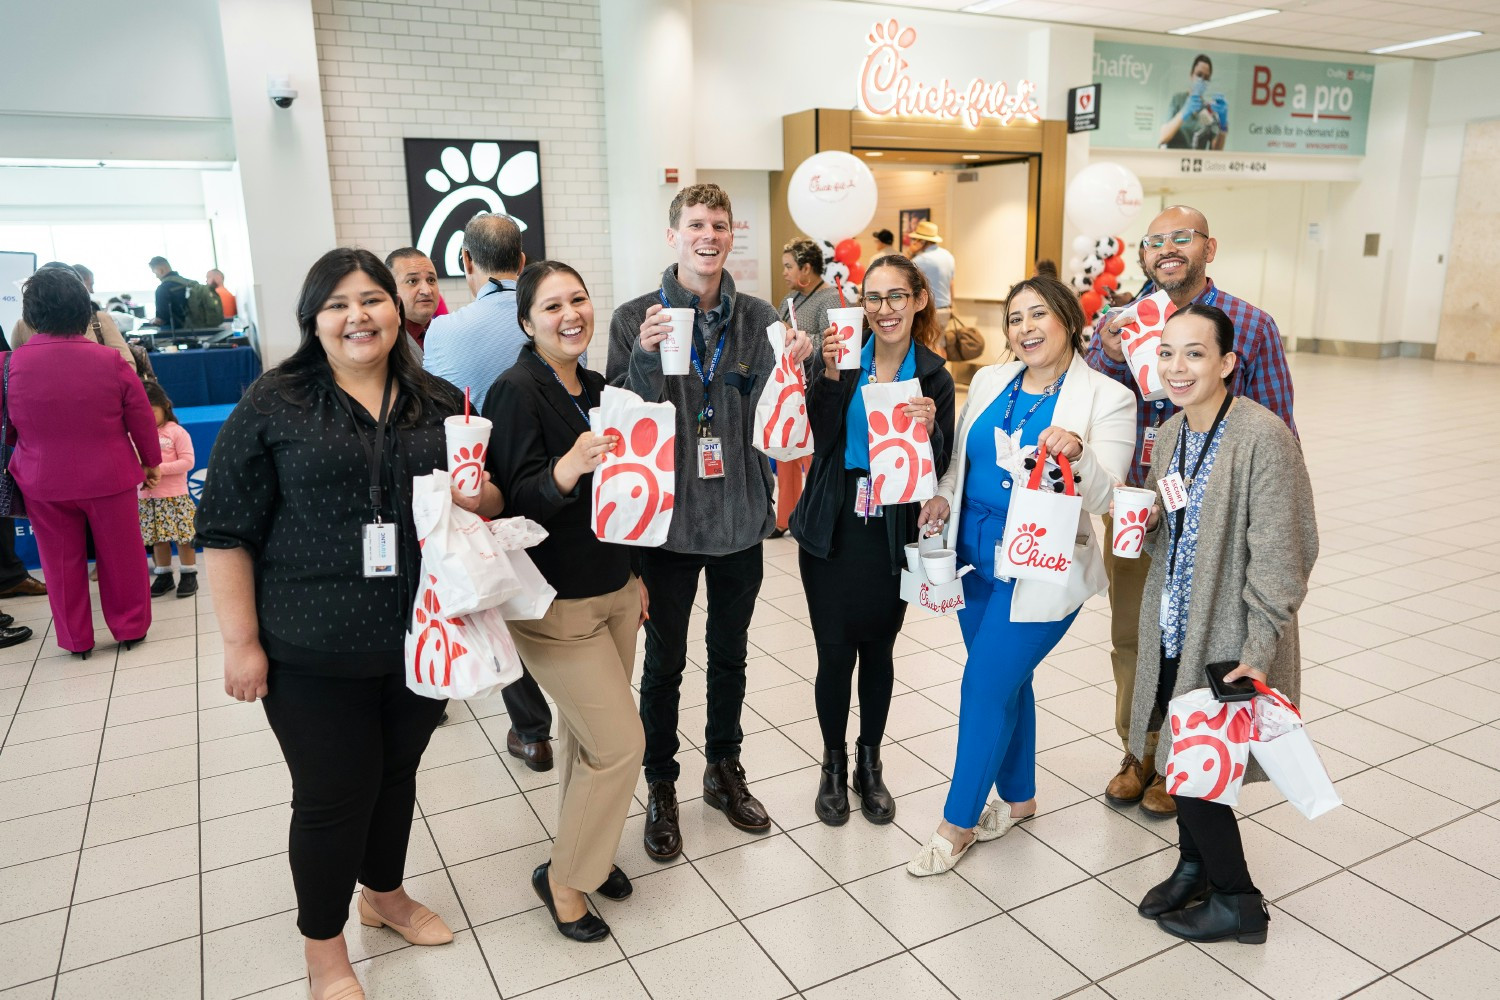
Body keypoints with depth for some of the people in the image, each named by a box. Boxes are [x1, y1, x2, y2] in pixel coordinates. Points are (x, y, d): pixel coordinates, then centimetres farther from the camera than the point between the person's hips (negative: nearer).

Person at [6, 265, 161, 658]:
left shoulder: (12, 365, -11)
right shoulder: (110, 361, -15)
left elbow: (7, 428, 2)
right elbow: (141, 418, -6)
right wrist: (151, 462, 9)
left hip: (43, 482, 1)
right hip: (108, 477, -1)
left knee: (61, 563, 15)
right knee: (121, 555, 14)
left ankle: (76, 640, 25)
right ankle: (130, 628, 26)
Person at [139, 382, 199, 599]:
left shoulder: (177, 432, -6)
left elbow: (187, 461, -11)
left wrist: (160, 468, -20)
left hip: (175, 496, -4)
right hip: (147, 497, 4)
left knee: (183, 536, 1)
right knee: (158, 538, 11)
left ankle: (189, 575, 12)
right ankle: (164, 576, 22)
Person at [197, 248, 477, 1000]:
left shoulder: (440, 404, 5)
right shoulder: (272, 405, -6)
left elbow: (489, 499, 11)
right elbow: (227, 531, -6)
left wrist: (475, 493, -13)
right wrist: (241, 641, -9)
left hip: (422, 639, 4)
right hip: (314, 652, -3)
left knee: (397, 773, 20)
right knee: (332, 794, 8)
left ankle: (385, 894, 46)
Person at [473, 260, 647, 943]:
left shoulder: (595, 389, 9)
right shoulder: (517, 391, -14)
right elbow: (513, 501, -21)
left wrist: (633, 574, 21)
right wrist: (566, 469, -40)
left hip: (612, 591, 7)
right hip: (555, 602, -7)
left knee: (586, 733, 15)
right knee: (620, 742, -5)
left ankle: (587, 850, 36)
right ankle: (562, 877, 16)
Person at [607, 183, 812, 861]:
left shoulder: (758, 318, 1)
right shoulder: (635, 319, -6)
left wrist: (787, 367, -18)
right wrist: (644, 358, -25)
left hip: (740, 516, 3)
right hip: (669, 517, -2)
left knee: (730, 654, 18)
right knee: (664, 660, 10)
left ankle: (725, 770, 38)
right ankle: (661, 787, 30)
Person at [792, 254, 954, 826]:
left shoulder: (933, 376, 0)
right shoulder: (841, 359, -2)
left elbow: (937, 468, -1)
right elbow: (817, 436, -13)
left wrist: (930, 429, -20)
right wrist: (831, 375, -25)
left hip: (893, 535, 1)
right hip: (832, 529, -1)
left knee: (879, 651, 12)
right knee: (835, 653, 3)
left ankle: (869, 764, 33)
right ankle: (834, 765, 26)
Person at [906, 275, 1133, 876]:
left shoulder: (1106, 399, -10)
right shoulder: (989, 381, 6)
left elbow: (1104, 496, -16)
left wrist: (1078, 452, -36)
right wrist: (943, 494, -2)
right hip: (975, 553, 6)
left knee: (986, 686, -3)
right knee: (1007, 681, 17)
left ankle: (958, 823, 16)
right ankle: (1018, 798, 38)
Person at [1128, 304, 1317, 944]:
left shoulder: (1262, 436, -18)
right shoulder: (1171, 434, 6)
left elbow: (1280, 553, -20)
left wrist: (1258, 652, -22)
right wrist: (1144, 517, -3)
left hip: (1227, 639, -7)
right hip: (1172, 631, 7)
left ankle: (1238, 902, 23)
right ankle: (1194, 864, 40)